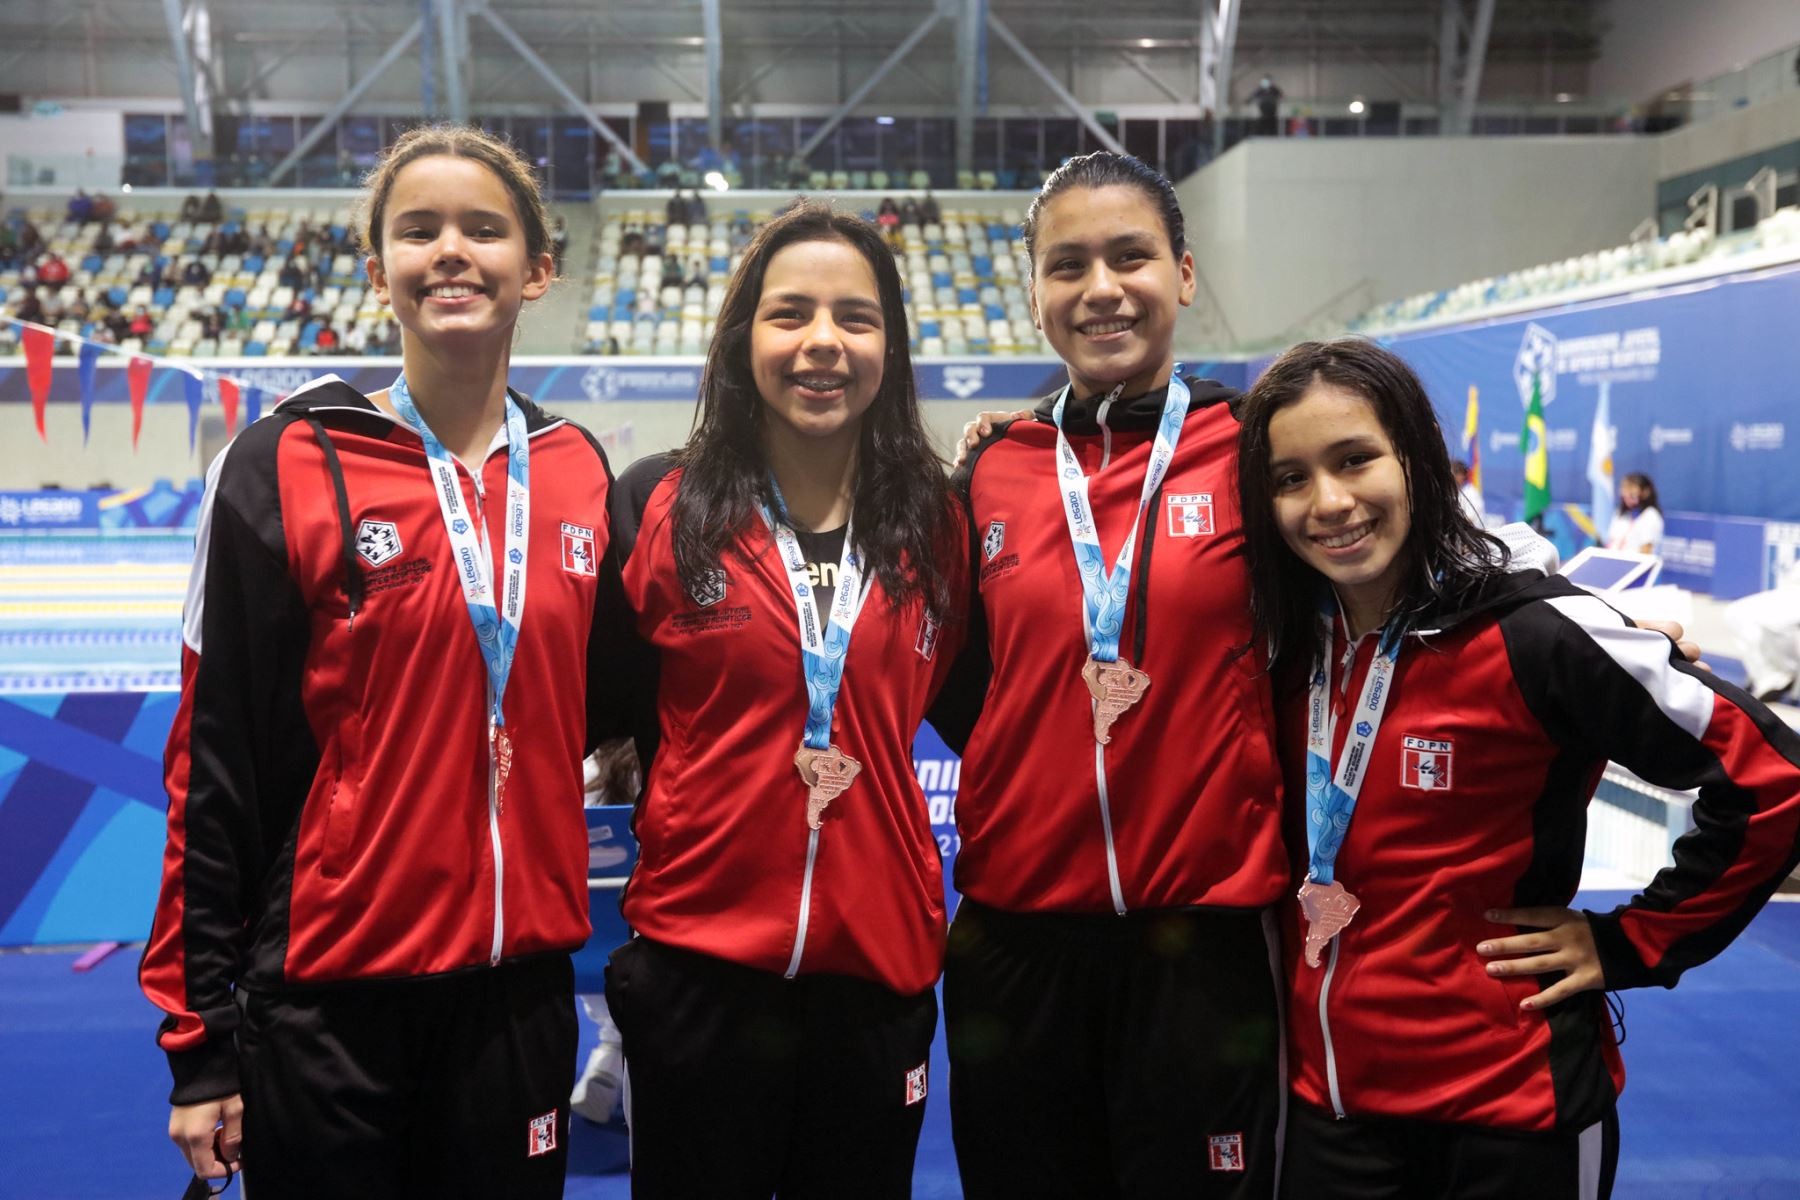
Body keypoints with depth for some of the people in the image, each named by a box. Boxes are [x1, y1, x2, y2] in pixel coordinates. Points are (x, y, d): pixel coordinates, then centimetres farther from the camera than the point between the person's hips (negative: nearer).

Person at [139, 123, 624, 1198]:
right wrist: (201, 1042, -5)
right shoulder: (286, 466, -7)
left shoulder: (578, 470, 3)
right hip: (328, 999, -3)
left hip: (521, 984, 4)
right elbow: (215, 759, -6)